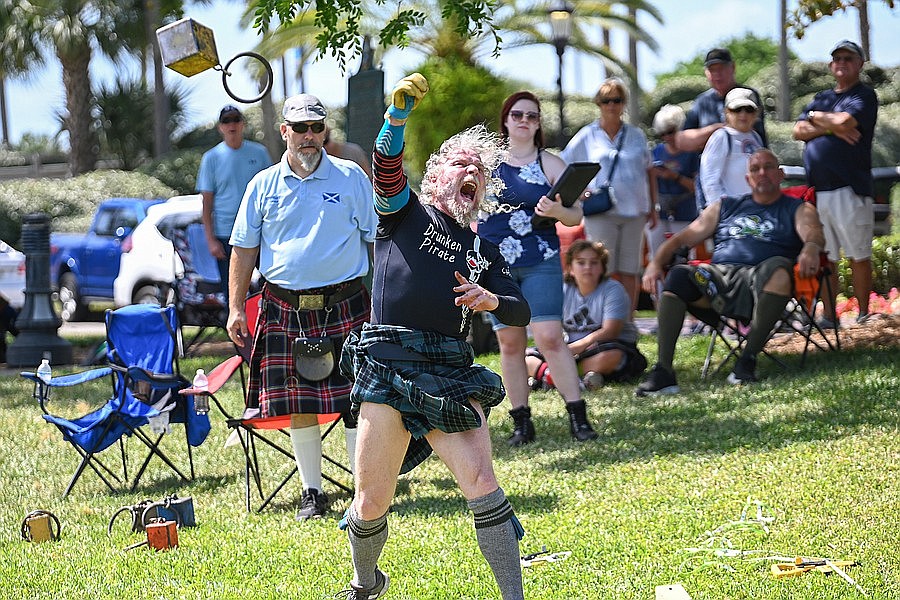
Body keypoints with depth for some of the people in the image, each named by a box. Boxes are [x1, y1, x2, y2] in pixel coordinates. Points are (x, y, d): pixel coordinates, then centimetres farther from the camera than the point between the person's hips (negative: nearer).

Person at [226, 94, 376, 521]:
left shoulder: (351, 177, 4)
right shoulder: (264, 185, 8)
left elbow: (377, 239, 6)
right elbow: (244, 248, 12)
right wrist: (236, 308, 6)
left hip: (345, 305, -2)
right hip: (285, 309, 2)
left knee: (355, 401, -5)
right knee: (297, 405, 4)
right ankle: (312, 493, 15)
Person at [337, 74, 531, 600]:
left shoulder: (483, 251, 21)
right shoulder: (407, 212, 10)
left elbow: (522, 312, 17)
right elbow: (387, 166, -9)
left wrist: (493, 300, -5)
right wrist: (399, 114, -27)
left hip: (452, 373, 3)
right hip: (390, 365, -3)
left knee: (481, 482, -15)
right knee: (372, 502, 0)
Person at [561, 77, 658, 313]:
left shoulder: (636, 135, 13)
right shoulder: (586, 136, 5)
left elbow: (649, 172, 20)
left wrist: (653, 207, 16)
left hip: (634, 211, 2)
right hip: (600, 212, -2)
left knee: (629, 272, 3)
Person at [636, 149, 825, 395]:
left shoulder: (797, 209, 20)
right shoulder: (725, 207, 29)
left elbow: (813, 232, -3)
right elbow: (684, 237, 23)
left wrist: (811, 247, -30)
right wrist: (656, 263, 2)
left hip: (760, 282, -2)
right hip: (719, 275, 3)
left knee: (779, 269, -38)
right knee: (678, 275, -29)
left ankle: (748, 358, -29)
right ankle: (662, 370, -37)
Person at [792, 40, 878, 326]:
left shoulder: (865, 96, 2)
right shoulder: (821, 99, 22)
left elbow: (845, 121, -16)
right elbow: (798, 131, 9)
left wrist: (816, 117, 2)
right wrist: (831, 128, -6)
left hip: (850, 189, -6)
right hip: (817, 189, 6)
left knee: (858, 256, -1)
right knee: (823, 258, 5)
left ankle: (863, 315, 4)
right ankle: (828, 316, 9)